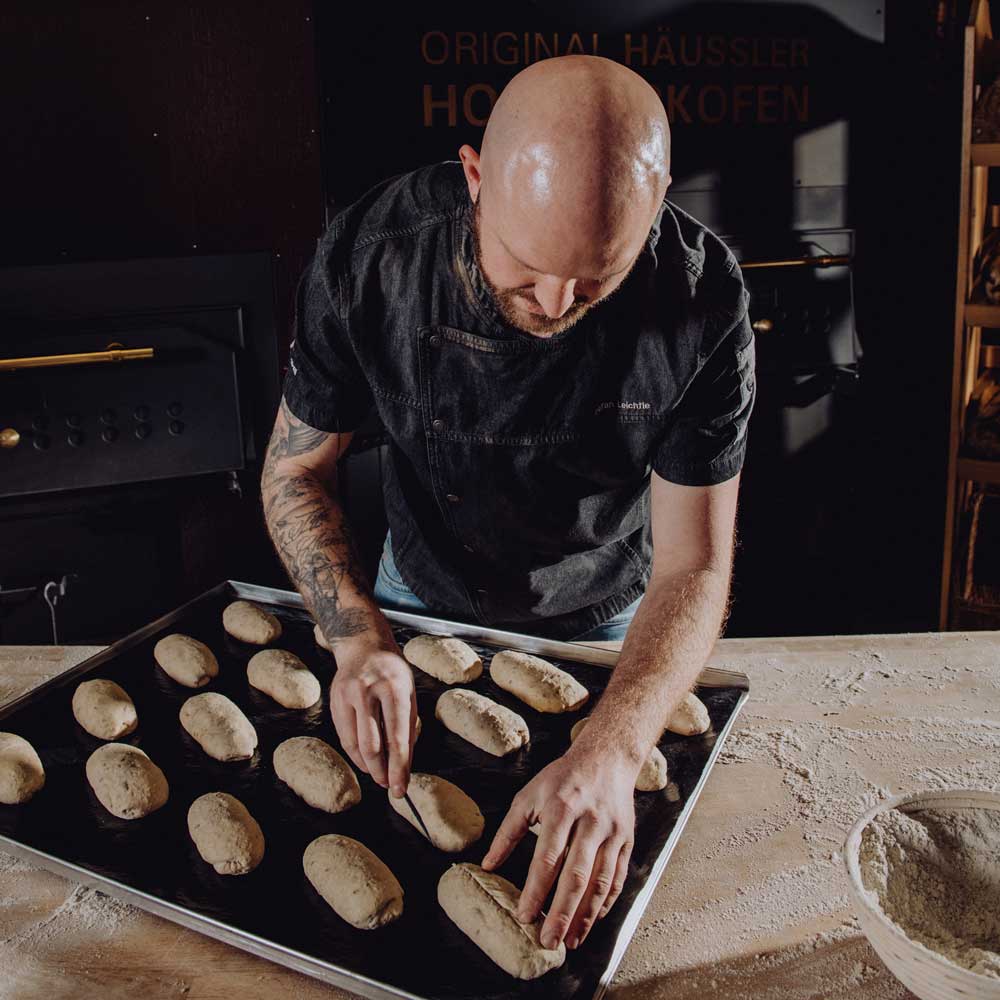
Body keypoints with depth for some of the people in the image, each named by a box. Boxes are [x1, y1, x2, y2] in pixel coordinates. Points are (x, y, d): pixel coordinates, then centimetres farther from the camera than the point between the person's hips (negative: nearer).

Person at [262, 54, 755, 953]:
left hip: (604, 628, -1)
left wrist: (612, 752, -44)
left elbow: (693, 567, -28)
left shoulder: (703, 299, -31)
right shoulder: (369, 256, -29)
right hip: (422, 606, 2)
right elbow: (297, 469, -16)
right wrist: (360, 639, -32)